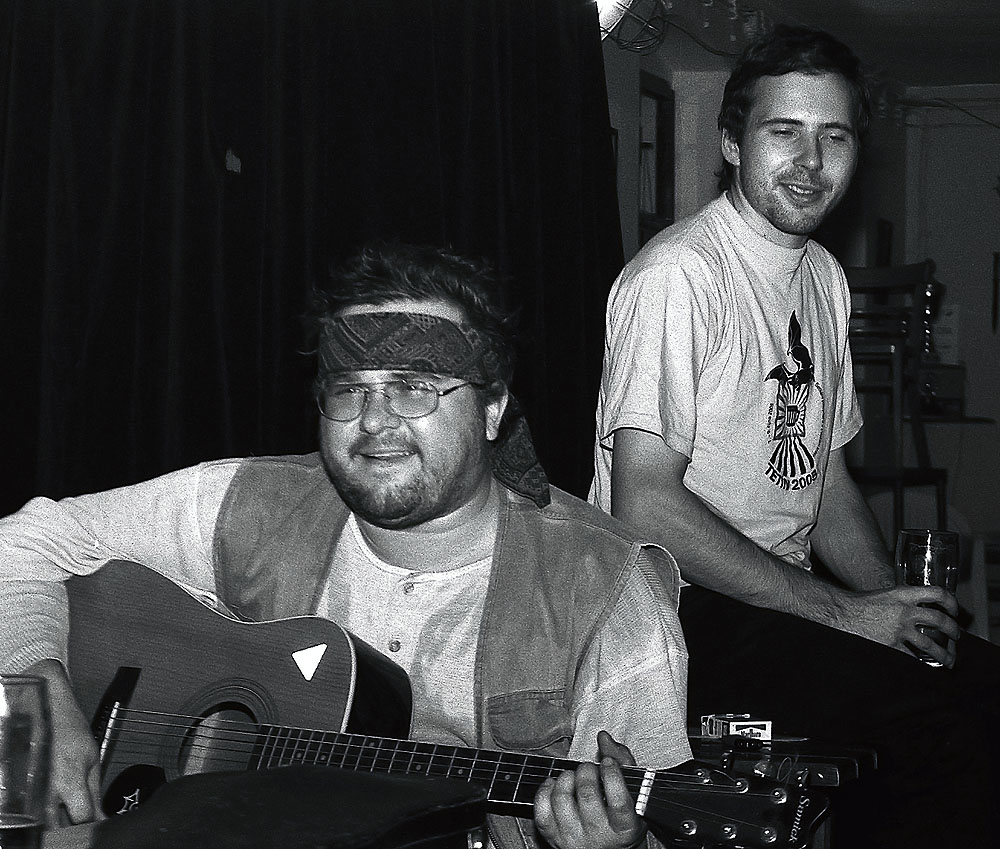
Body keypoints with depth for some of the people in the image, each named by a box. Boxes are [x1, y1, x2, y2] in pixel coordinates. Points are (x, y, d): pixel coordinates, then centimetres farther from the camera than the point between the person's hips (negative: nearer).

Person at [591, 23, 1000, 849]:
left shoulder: (824, 277, 14)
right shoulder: (677, 276, -15)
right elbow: (646, 505, -21)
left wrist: (898, 611, 2)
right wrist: (840, 613, -18)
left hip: (786, 600, 9)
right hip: (682, 608, -9)